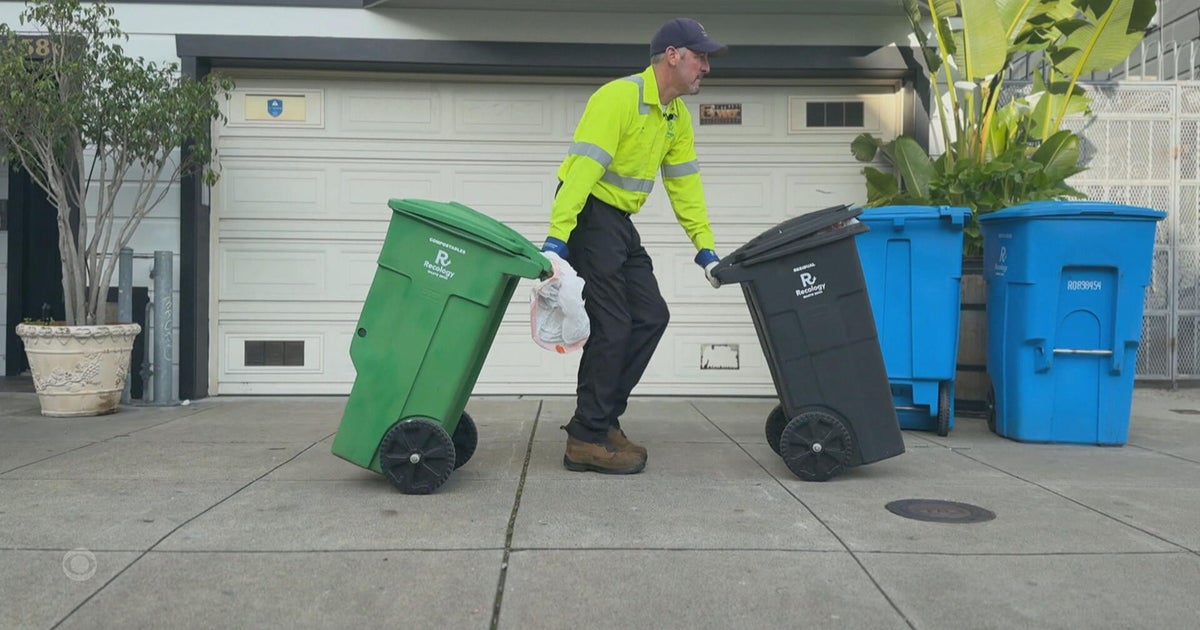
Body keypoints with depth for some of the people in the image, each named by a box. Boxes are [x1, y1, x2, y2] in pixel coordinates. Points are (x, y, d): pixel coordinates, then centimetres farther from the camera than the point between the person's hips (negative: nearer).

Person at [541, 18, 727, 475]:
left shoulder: (678, 118, 10)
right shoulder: (618, 97, -18)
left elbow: (685, 185, 12)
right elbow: (583, 168, -25)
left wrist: (705, 248, 6)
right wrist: (557, 238, -32)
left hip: (621, 222, 9)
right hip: (589, 215, -9)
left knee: (651, 316, 7)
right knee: (612, 326, -9)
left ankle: (602, 418, 16)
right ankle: (587, 440, 1)